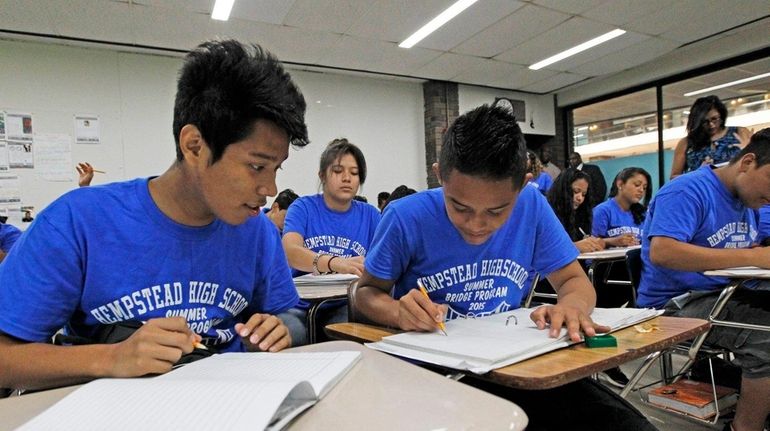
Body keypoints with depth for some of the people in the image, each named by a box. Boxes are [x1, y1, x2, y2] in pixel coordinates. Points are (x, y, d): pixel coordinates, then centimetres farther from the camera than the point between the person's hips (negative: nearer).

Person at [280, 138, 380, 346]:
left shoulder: (369, 214, 9)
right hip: (300, 304, -1)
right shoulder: (303, 207, 1)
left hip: (345, 305, 2)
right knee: (291, 333, -33)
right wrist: (336, 263, -37)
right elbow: (290, 252, -17)